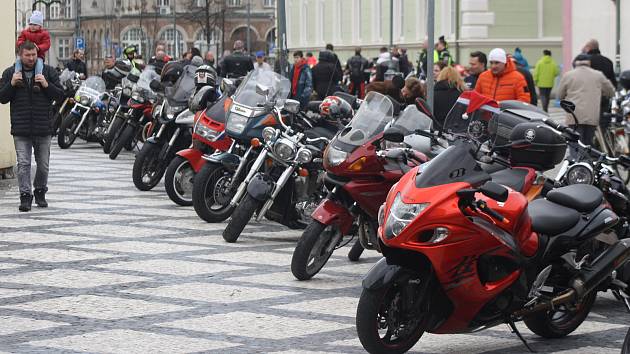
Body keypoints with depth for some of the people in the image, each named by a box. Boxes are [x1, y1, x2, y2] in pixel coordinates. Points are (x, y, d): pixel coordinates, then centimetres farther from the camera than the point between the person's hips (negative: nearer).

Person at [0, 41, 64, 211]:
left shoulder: (49, 71, 4)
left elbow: (60, 96, 2)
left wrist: (47, 85, -14)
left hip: (43, 128, 1)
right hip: (21, 129, -1)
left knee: (43, 164, 9)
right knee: (23, 164, -7)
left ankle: (40, 192, 27)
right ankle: (25, 196, -5)